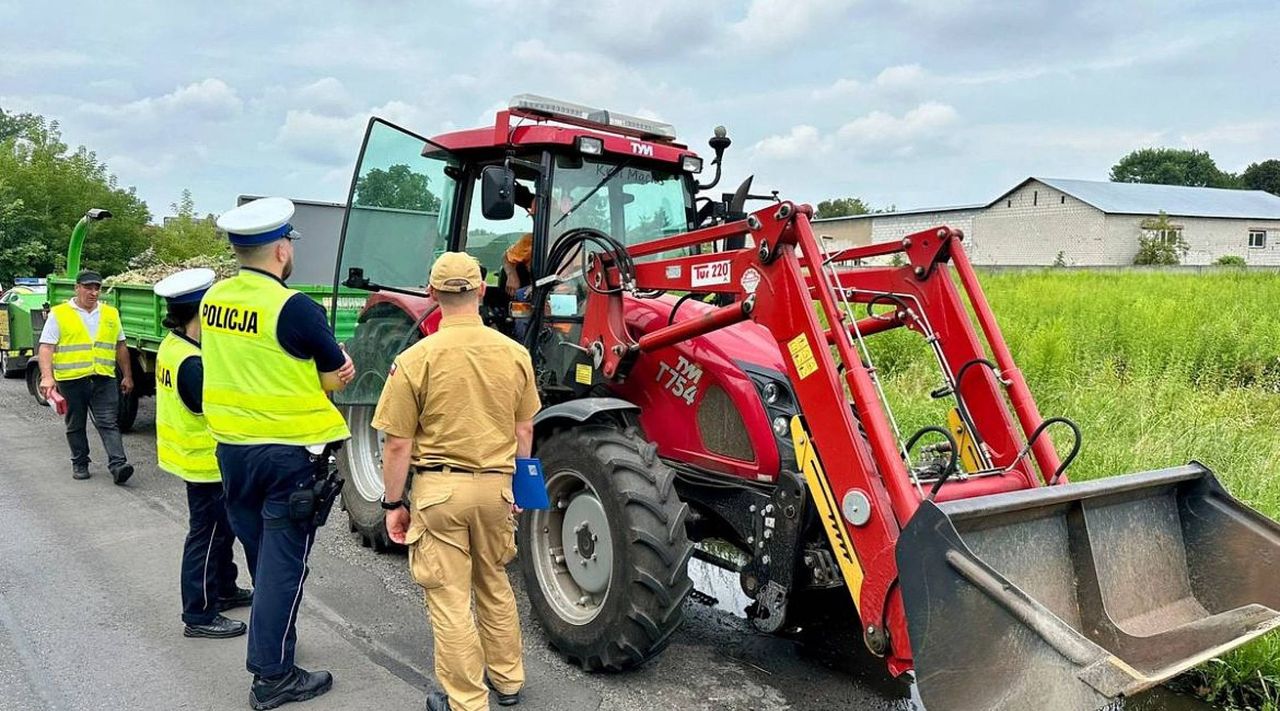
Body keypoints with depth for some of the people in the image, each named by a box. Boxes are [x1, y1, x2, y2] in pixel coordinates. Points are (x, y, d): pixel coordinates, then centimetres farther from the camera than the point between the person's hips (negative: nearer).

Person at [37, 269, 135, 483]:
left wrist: (127, 376, 16)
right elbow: (46, 347, -6)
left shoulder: (111, 314, 11)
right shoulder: (59, 314, 0)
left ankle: (117, 465, -14)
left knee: (108, 423, -6)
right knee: (75, 426, 11)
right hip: (71, 379, -1)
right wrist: (47, 376, -19)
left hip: (104, 379, 1)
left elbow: (120, 347, 17)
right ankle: (80, 464, 23)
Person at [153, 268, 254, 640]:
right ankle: (199, 615, 11)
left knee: (221, 527, 23)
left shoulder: (171, 346, 4)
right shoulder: (192, 364, -27)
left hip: (194, 455, 10)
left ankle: (223, 590, 38)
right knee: (208, 533, 1)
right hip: (207, 462, -10)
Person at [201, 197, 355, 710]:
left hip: (232, 447, 7)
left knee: (261, 553, 23)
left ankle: (273, 639, 41)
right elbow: (339, 377, -11)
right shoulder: (293, 307, -19)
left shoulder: (214, 299, 2)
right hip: (289, 452, -7)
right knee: (283, 563, 3)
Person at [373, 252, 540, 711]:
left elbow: (398, 445, -10)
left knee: (449, 599, 7)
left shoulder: (416, 359, -13)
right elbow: (524, 431, 6)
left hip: (440, 488, -4)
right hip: (495, 485, 4)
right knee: (494, 584, 23)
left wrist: (393, 504, 1)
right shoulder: (514, 354, -2)